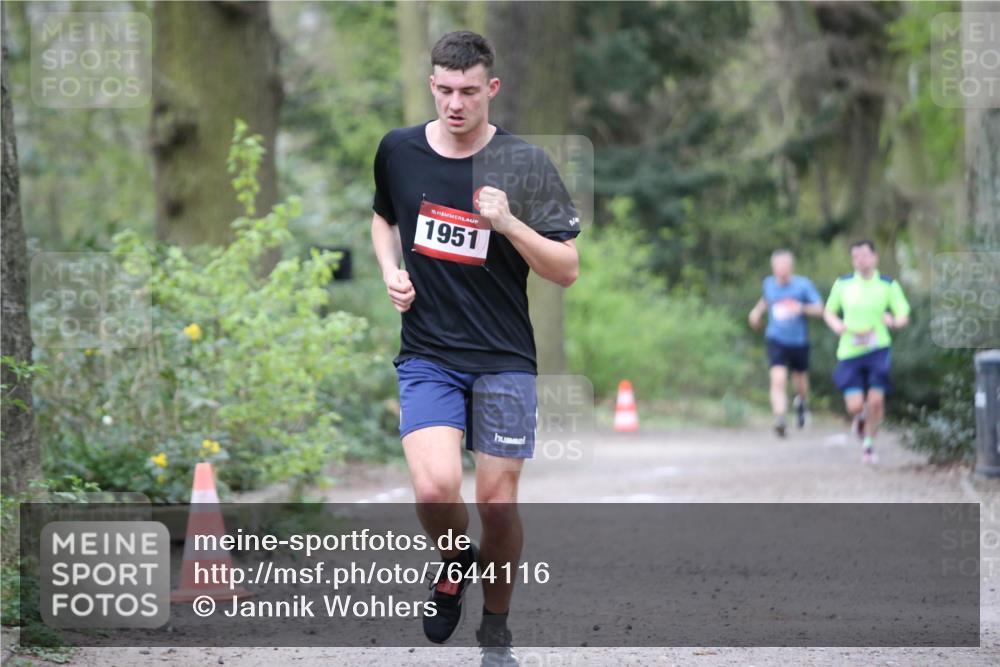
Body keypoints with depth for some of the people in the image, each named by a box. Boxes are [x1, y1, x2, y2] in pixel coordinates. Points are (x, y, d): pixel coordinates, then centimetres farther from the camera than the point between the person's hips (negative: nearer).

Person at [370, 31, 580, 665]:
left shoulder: (525, 163, -6)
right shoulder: (398, 150, 2)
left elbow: (567, 269, -6)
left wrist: (509, 224, -21)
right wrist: (391, 271, 5)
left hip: (504, 360, -1)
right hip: (427, 356, 1)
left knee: (498, 503, 1)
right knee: (436, 489, -20)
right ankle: (455, 562, 14)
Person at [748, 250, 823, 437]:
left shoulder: (803, 285, -9)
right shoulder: (768, 283, 1)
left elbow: (819, 309, -13)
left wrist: (802, 308, -30)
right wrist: (758, 310, 7)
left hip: (799, 342, 0)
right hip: (776, 340, 0)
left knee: (800, 379, 17)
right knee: (778, 379, -19)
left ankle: (802, 401, 52)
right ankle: (779, 420, -26)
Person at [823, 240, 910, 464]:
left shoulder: (889, 285, 1)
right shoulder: (842, 284, 5)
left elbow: (904, 316, 2)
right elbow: (829, 311, 16)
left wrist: (894, 321, -22)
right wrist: (836, 324, -6)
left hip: (878, 349, -1)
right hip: (849, 351, 1)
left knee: (875, 400, -8)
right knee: (854, 405, -8)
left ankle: (868, 445, 15)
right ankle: (861, 418, 31)